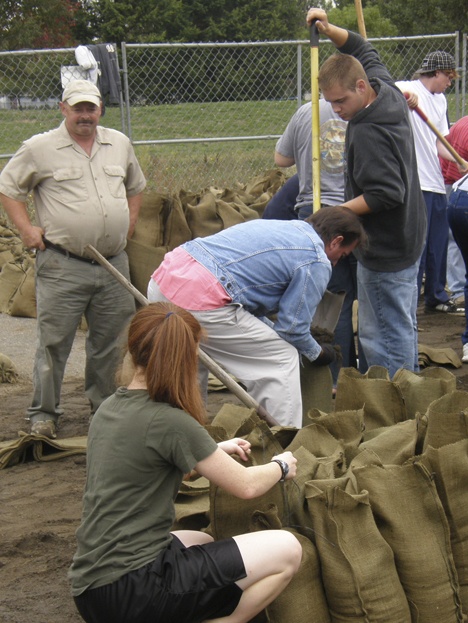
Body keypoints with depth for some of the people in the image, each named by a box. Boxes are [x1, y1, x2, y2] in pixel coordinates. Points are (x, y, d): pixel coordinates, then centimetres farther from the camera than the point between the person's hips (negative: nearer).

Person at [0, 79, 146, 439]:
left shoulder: (119, 144, 11)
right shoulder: (40, 149, -2)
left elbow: (136, 185, 27)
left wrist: (130, 221, 15)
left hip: (114, 263, 4)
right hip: (62, 265, -4)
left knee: (111, 341, 12)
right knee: (54, 341, -1)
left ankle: (106, 404, 28)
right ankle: (44, 413, 10)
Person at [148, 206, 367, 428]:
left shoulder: (276, 226, 26)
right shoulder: (318, 262, 1)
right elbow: (291, 326, 2)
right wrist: (317, 353, 22)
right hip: (201, 300, -9)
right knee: (283, 359, 5)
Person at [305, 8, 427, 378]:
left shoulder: (368, 132, -26)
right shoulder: (390, 93, 2)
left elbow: (385, 194, -31)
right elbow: (364, 51, 20)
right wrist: (331, 31, 5)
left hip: (384, 250, -10)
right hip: (409, 237, 10)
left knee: (383, 338, -4)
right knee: (403, 327, 19)